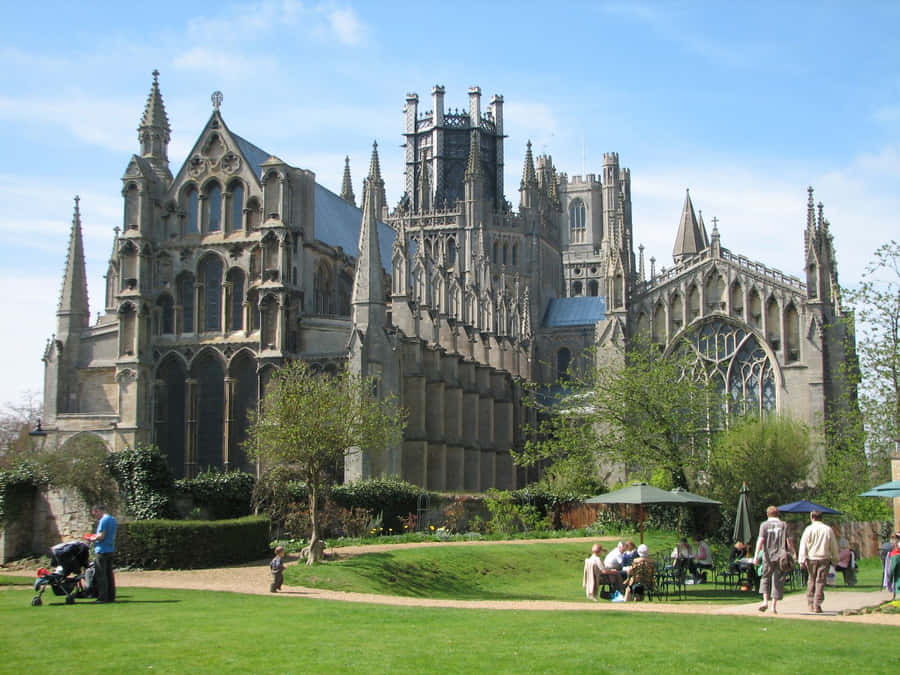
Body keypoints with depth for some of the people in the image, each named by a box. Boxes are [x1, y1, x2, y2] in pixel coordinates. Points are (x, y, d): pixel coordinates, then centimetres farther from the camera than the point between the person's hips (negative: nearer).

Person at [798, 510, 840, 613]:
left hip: (811, 558, 0)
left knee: (811, 580, 14)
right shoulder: (828, 530, 2)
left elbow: (803, 545, -4)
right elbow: (834, 546, 9)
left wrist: (802, 560, -2)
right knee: (820, 581, 1)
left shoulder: (809, 529, -2)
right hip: (824, 558, 0)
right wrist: (835, 559, 19)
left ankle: (810, 604, 16)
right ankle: (817, 605, -6)